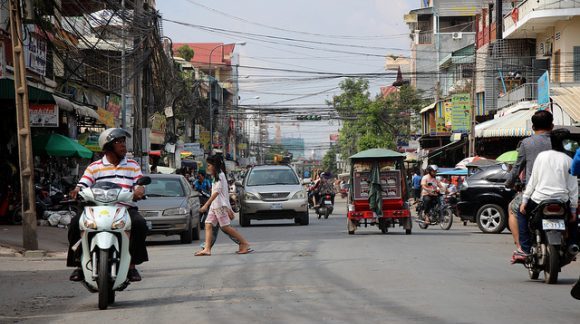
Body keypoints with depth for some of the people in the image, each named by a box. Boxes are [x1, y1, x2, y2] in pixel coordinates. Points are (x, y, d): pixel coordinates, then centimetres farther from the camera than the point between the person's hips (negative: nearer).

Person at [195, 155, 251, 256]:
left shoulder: (220, 175, -10)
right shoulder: (217, 176, 19)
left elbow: (217, 192, -19)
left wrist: (206, 205, -24)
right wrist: (229, 209, 21)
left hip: (220, 205, -10)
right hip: (214, 205, 10)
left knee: (225, 227, -8)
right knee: (208, 225, -3)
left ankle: (245, 243, -1)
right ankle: (207, 249, -9)